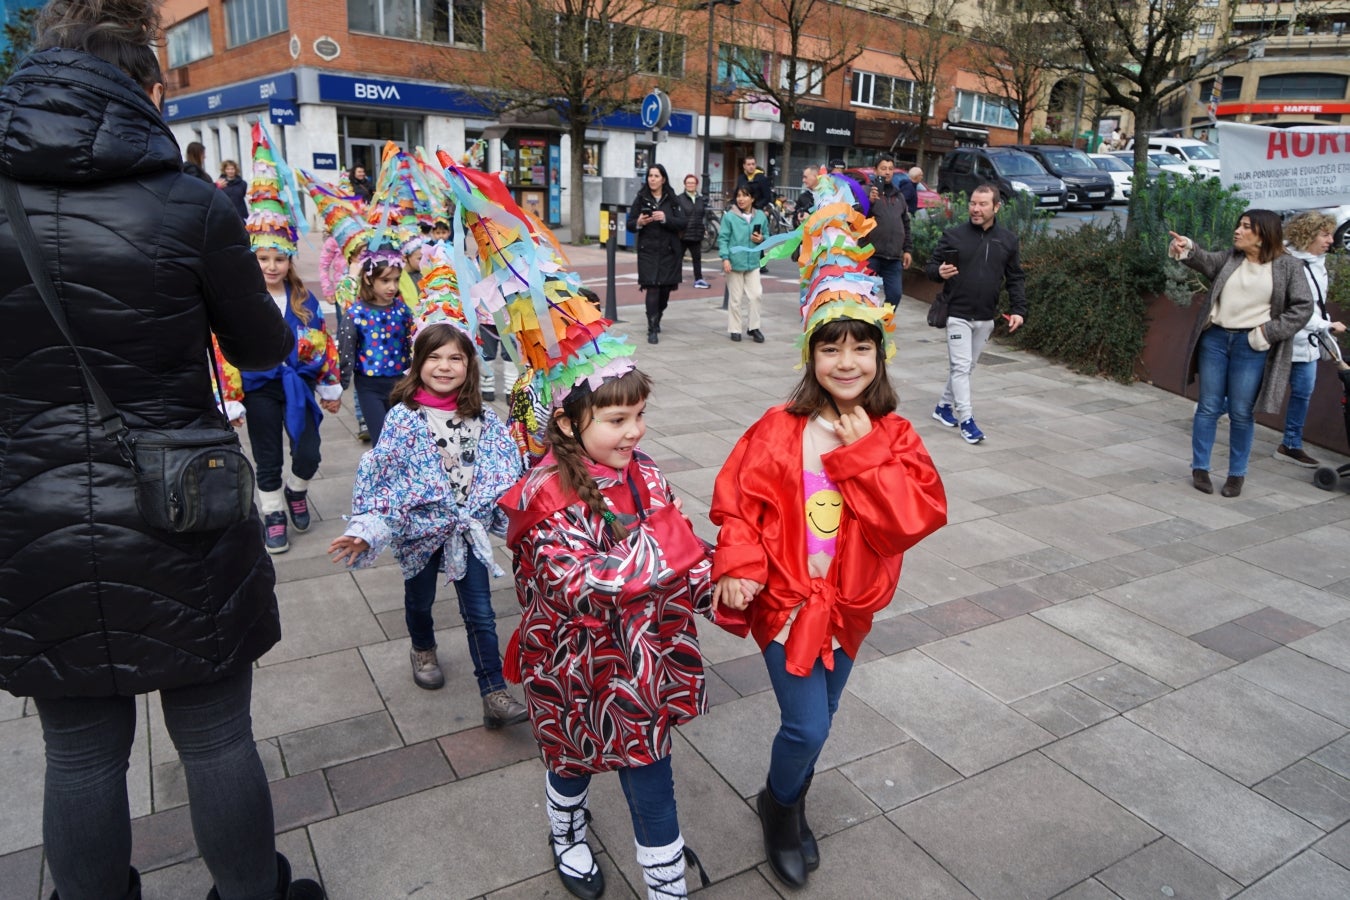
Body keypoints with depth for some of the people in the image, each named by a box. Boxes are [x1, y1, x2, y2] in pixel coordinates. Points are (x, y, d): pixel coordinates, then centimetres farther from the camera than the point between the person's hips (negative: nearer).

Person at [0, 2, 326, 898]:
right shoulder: (192, 207, -11)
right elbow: (265, 348, 2)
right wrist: (250, 286, 20)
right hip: (182, 524, -2)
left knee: (81, 753, 18)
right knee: (217, 737, 15)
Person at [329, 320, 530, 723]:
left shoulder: (483, 417, -5)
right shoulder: (404, 417, -13)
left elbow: (507, 469, 1)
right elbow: (381, 474, -15)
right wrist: (365, 531, -22)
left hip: (469, 528, 1)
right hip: (420, 527, -1)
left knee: (480, 613, 2)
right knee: (420, 600, 23)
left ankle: (495, 694, 9)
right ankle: (423, 650, 53)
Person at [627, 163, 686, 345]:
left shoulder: (672, 200, 5)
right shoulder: (641, 199, 5)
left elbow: (683, 223, -4)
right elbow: (630, 225, 5)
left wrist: (665, 219, -19)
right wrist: (639, 223, -16)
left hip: (669, 251, 2)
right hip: (648, 251, -1)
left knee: (665, 288, 7)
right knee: (652, 288, -11)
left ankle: (656, 320, 34)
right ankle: (652, 330, -8)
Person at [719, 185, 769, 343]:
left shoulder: (761, 216, 3)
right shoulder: (729, 216, -7)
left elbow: (767, 236, 15)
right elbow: (723, 238, -7)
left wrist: (761, 239, -8)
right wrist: (725, 258, -15)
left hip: (753, 262, 3)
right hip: (735, 262, -3)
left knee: (755, 295, -1)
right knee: (735, 298, 5)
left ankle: (754, 327, 13)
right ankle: (734, 329, 16)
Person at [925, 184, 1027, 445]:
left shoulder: (1008, 241, 5)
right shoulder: (953, 235, -3)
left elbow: (1016, 279, 9)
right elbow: (931, 265, 1)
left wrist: (1019, 310, -2)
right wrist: (940, 272, -23)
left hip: (986, 318, 4)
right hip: (958, 314, -4)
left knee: (967, 367, 13)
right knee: (960, 366, -9)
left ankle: (944, 406, 29)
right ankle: (966, 420, -5)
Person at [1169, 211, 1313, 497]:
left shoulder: (1288, 266, 0)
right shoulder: (1229, 258, 8)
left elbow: (1303, 307, -3)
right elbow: (1205, 260, -11)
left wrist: (1268, 333, -10)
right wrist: (1187, 250, -32)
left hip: (1251, 345, -2)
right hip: (1214, 339, 2)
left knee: (1241, 413, 4)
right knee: (1208, 407, 7)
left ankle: (1237, 474, 17)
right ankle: (1200, 468, 17)